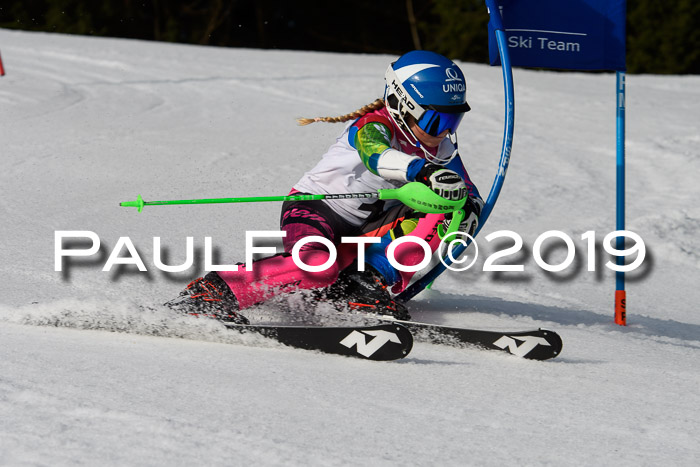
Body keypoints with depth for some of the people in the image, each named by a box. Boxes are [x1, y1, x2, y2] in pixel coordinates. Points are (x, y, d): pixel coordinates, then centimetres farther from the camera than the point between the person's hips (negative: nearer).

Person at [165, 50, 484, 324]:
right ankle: (206, 293, -30)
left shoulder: (442, 149, 1)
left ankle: (366, 284, -19)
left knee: (433, 218, -13)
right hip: (312, 210, -7)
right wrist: (425, 171, -63)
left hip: (362, 227, 7)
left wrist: (468, 209, -22)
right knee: (317, 267, -37)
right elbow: (376, 154, -45)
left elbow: (469, 193, 4)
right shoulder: (374, 124, -22)